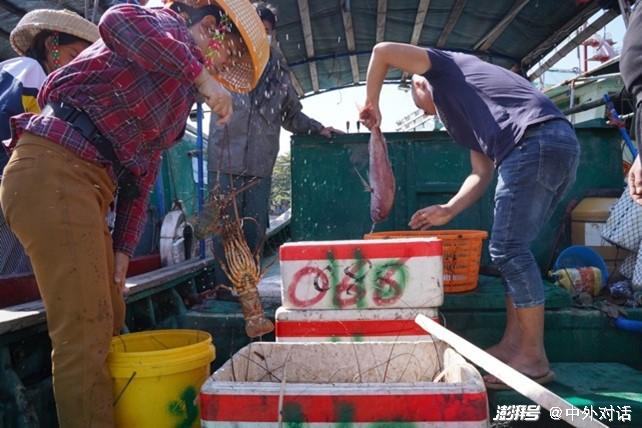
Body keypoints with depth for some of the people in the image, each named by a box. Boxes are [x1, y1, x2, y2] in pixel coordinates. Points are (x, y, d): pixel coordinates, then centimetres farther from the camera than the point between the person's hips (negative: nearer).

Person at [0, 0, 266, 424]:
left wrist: (124, 248, 14)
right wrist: (200, 76, -21)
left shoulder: (180, 91, 25)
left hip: (88, 185, 10)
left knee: (107, 322, 16)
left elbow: (143, 172, 20)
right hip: (55, 170, -10)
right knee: (84, 332, -9)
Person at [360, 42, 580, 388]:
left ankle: (534, 358, 0)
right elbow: (482, 174, 28)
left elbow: (383, 51, 8)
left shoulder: (443, 68, 18)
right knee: (511, 249, 12)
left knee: (508, 249, -7)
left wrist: (372, 103, 18)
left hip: (534, 143, -10)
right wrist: (447, 211, 22)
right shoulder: (466, 116, 36)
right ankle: (513, 344, 15)